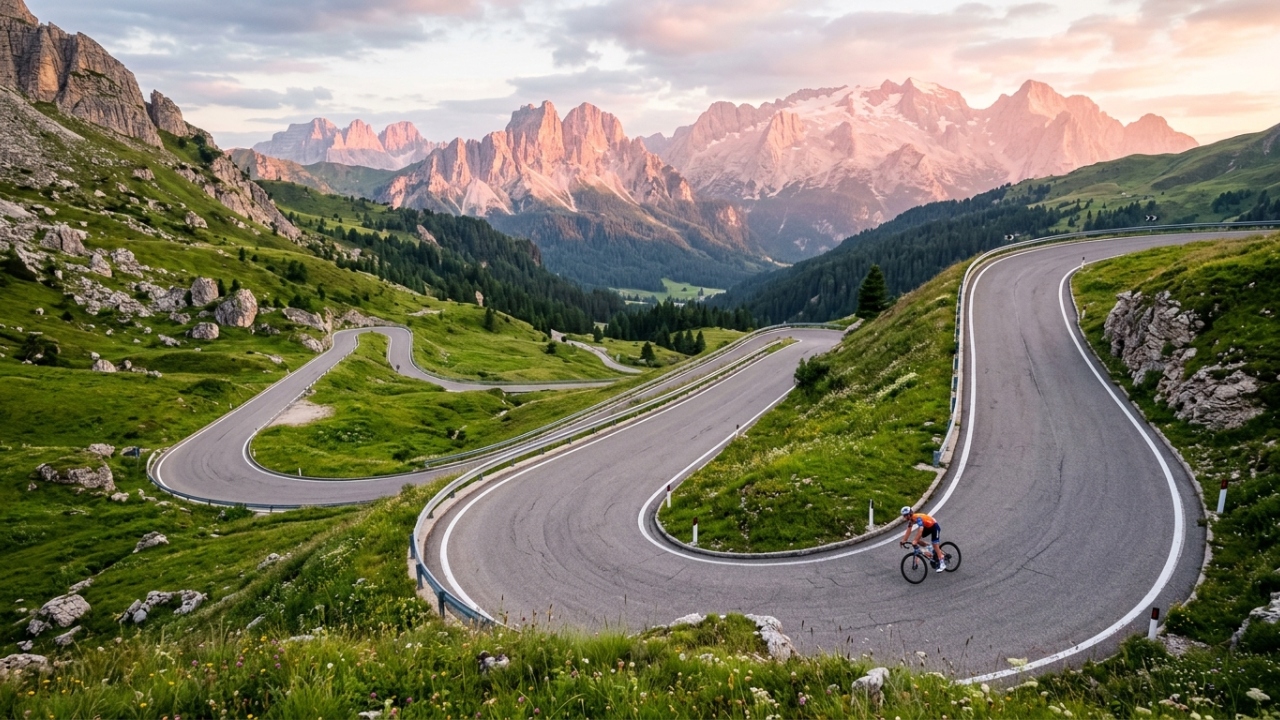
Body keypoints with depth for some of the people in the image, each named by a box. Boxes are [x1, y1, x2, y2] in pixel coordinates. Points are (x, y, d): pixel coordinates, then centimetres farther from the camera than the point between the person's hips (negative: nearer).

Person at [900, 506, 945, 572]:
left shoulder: (918, 518, -35)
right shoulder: (911, 520, -9)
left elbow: (921, 530, -46)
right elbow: (909, 530, -6)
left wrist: (915, 541, -50)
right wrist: (904, 540, -12)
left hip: (934, 526, -8)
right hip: (927, 527, 8)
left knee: (935, 545, -10)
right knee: (917, 540, -3)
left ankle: (942, 564, -3)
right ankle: (934, 551, 13)